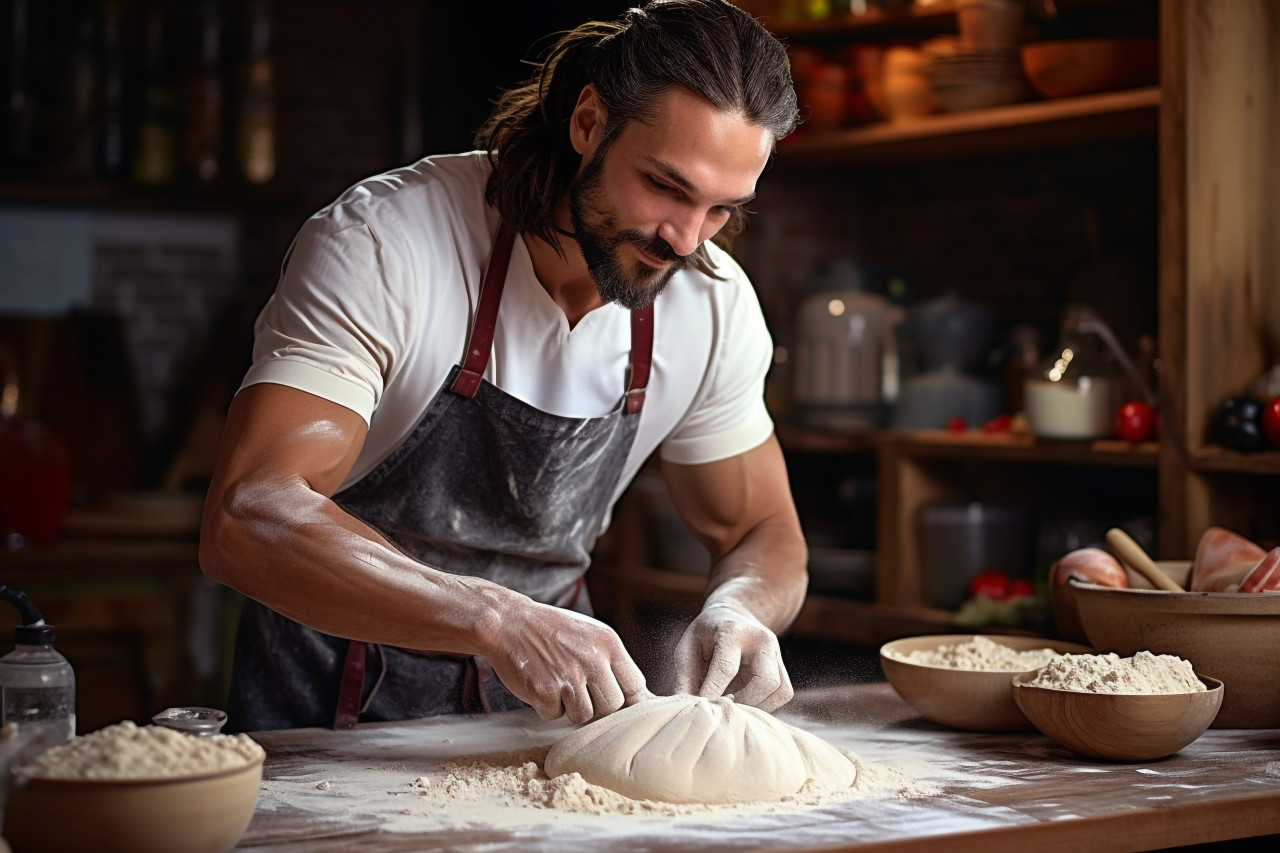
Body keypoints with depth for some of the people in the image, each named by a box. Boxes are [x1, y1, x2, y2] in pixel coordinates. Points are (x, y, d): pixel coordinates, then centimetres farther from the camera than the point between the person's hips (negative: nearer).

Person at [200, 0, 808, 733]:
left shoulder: (714, 304, -7)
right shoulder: (381, 243, -23)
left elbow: (764, 534, 7)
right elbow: (245, 518, -32)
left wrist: (737, 610, -18)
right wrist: (495, 619, -44)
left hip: (547, 690, 4)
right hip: (339, 705, -4)